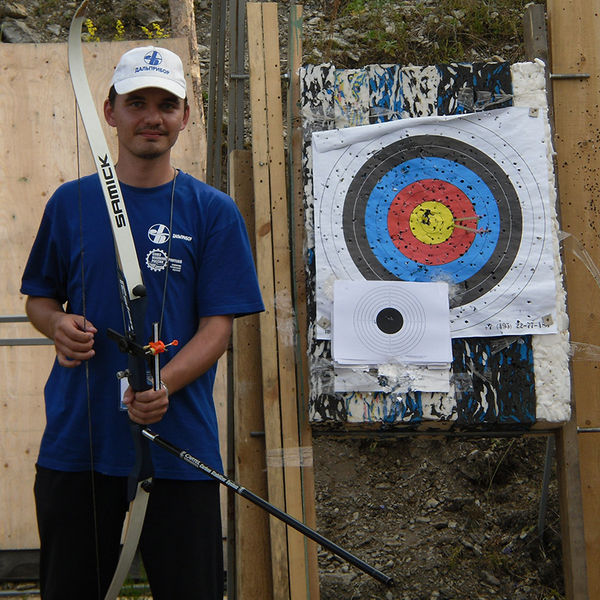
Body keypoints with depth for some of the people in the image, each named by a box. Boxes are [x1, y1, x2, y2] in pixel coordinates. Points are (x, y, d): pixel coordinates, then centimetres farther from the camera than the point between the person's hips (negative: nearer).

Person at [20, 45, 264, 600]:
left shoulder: (213, 211, 0)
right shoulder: (71, 202, 6)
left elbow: (218, 326, -5)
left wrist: (163, 384, -22)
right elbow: (38, 298, 15)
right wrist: (58, 325, -8)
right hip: (75, 444, 2)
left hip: (179, 446, -2)